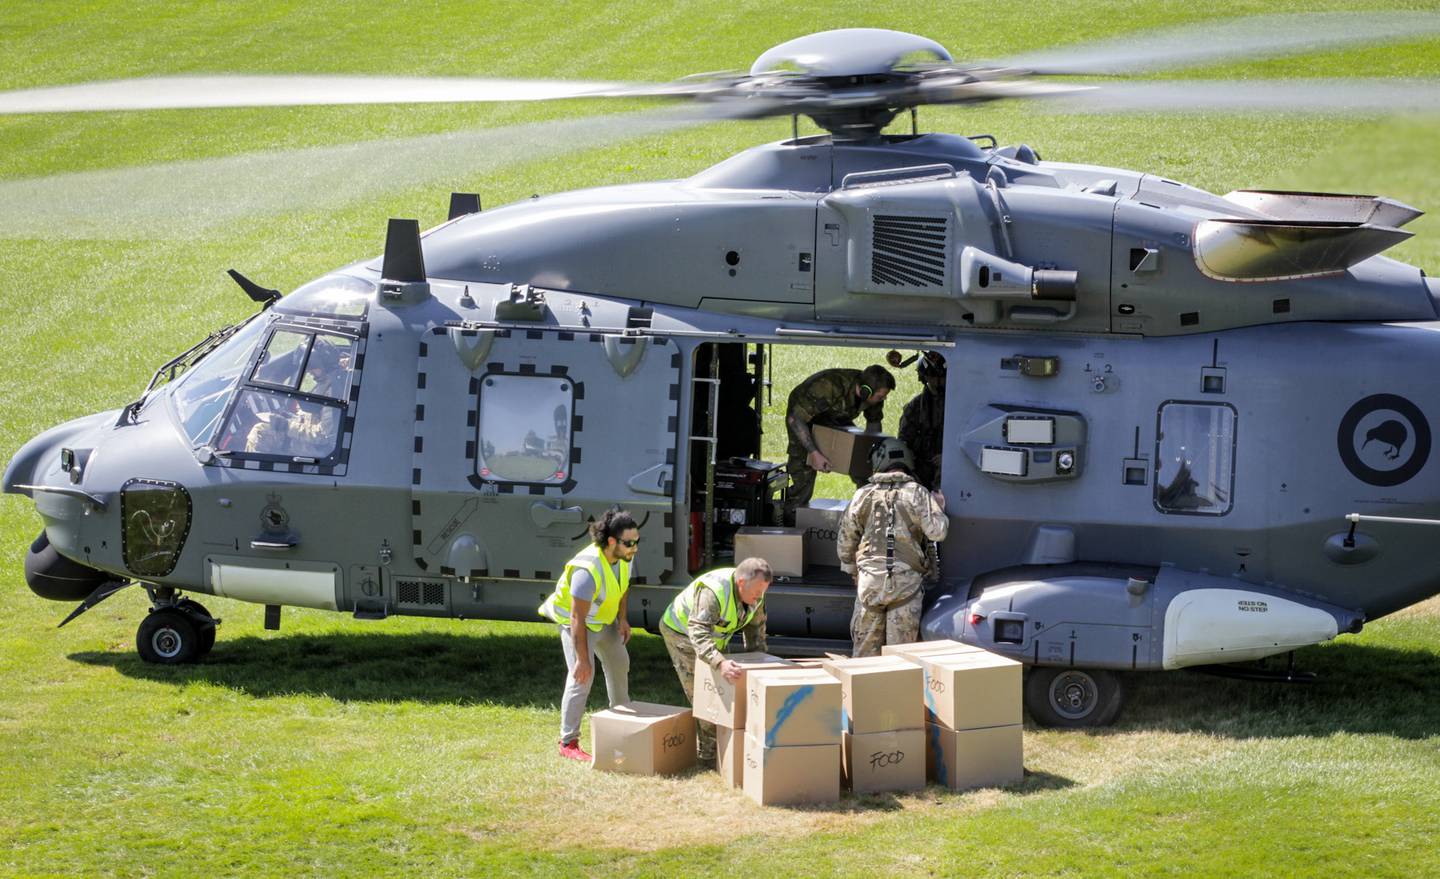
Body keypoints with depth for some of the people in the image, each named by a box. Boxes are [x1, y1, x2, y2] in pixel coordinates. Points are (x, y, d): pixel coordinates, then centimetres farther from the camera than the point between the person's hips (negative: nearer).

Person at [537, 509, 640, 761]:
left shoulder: (624, 555, -16)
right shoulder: (588, 570, -40)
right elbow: (577, 619, -37)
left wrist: (622, 618, 4)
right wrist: (582, 659, -36)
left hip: (604, 617, 9)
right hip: (576, 620, -9)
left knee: (619, 664, 23)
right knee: (582, 676, -20)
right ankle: (568, 742, -12)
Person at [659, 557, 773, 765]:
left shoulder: (755, 593, -15)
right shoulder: (713, 592, -41)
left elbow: (755, 627, 1)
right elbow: (698, 633, -51)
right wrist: (720, 663, -64)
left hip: (712, 637, 8)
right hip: (682, 633, -8)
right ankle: (708, 753, -8)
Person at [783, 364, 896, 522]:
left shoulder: (872, 392, -22)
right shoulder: (829, 388, -43)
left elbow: (874, 422, 0)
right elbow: (795, 419, -41)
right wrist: (814, 453, -46)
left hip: (836, 418, 6)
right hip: (803, 415, -6)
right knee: (804, 474, -17)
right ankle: (790, 521, -2)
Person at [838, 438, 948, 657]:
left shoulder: (864, 494, 7)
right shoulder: (917, 493, -1)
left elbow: (845, 539, 11)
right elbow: (937, 532, -9)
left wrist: (851, 569, 25)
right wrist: (939, 508, 10)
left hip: (870, 579, 2)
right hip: (906, 581, -2)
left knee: (865, 646, 9)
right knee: (901, 648, 2)